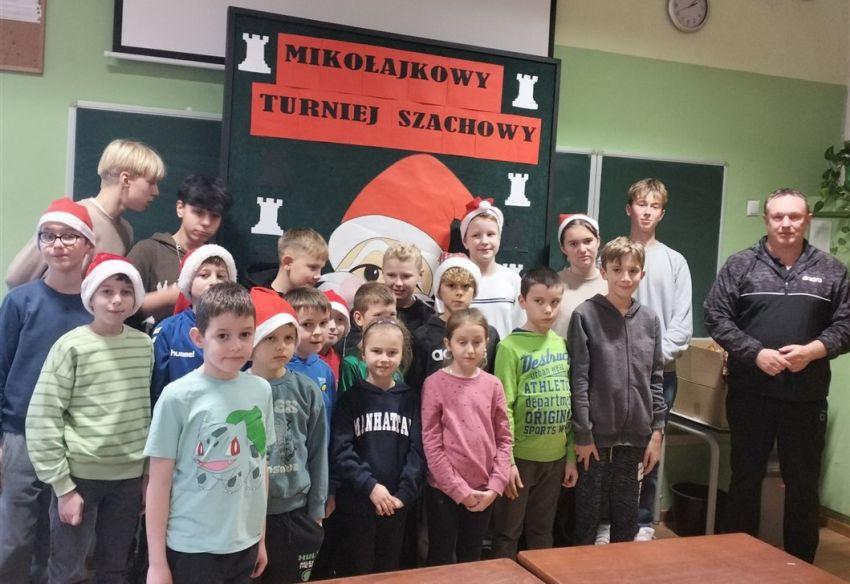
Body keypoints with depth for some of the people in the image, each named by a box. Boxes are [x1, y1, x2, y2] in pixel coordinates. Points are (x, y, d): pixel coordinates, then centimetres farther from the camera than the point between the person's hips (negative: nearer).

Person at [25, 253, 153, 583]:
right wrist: (63, 487, -11)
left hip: (129, 476, 3)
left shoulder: (145, 345, 2)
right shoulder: (71, 346, -9)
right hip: (81, 475, -3)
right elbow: (42, 419, -10)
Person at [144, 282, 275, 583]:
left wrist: (261, 537, 12)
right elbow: (159, 482, -8)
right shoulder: (178, 397, -12)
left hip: (244, 545, 4)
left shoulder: (261, 390, 0)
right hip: (190, 549, -4)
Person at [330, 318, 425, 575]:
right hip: (356, 502, -2)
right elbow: (340, 450, -12)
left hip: (397, 502, 3)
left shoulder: (410, 399, 4)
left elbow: (417, 450, -2)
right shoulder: (351, 398, -4)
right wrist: (370, 486, -20)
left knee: (389, 570, 15)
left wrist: (404, 493, -12)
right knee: (358, 571, 9)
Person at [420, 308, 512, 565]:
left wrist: (495, 485, -6)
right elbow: (431, 443, -12)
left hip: (483, 492, 3)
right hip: (444, 490, -3)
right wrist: (459, 488, -13)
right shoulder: (435, 384, -9)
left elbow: (504, 438, 4)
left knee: (472, 560, 18)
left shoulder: (493, 384, 2)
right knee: (440, 561, 11)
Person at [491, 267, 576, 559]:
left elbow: (568, 403, 9)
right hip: (520, 455, -5)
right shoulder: (510, 347, -11)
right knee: (508, 532, 9)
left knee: (542, 530, 19)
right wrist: (506, 460, -15)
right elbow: (503, 409, -13)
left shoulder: (562, 345, 6)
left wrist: (571, 456, 9)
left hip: (555, 456, 5)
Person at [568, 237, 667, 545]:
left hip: (636, 437, 4)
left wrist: (657, 431, 4)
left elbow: (656, 379, 8)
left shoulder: (649, 319, 5)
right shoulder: (585, 315, -7)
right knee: (587, 515, 8)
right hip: (596, 435, -4)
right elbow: (578, 379, -9)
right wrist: (582, 434, -10)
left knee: (627, 518, 14)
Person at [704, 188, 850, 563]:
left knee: (803, 483, 10)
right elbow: (716, 317, -3)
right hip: (749, 393, -1)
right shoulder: (740, 265, 1)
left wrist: (813, 350, -14)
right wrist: (756, 353, -14)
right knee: (745, 478, 10)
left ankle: (802, 564, 27)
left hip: (807, 396, 1)